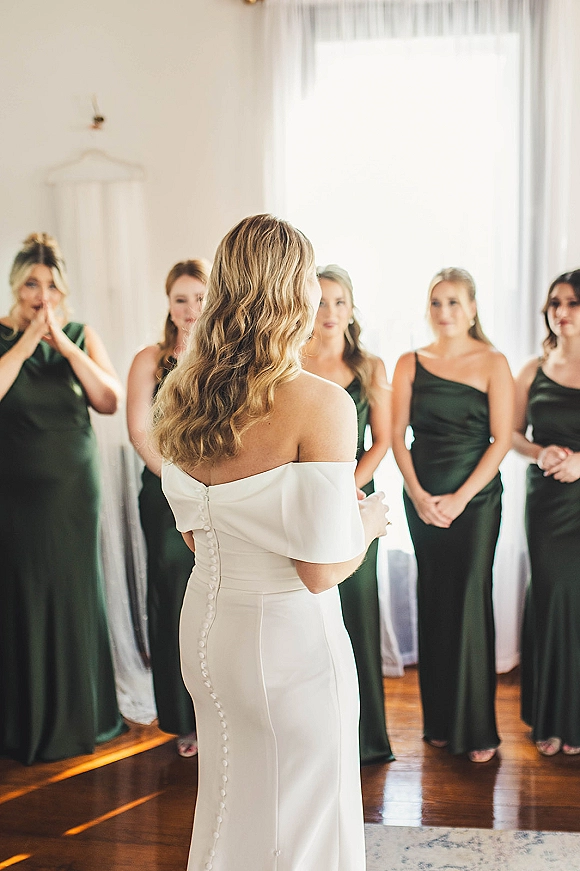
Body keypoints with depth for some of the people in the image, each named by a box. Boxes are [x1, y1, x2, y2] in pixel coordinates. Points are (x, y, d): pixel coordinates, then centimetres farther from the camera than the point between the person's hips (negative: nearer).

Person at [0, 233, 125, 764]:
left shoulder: (82, 337, 5)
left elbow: (110, 402, -7)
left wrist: (65, 346, -15)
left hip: (75, 487, 2)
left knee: (77, 595, 8)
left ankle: (81, 716, 24)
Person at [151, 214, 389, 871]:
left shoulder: (181, 397, -1)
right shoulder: (321, 404, -21)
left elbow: (194, 533, 9)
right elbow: (322, 569, -21)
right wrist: (370, 518, -1)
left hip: (205, 624, 7)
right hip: (289, 634, -6)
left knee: (226, 806, 26)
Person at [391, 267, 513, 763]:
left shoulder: (493, 363, -1)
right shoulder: (410, 364, 6)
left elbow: (502, 439, -5)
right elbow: (397, 435, 4)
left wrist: (459, 498, -12)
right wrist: (419, 494, -8)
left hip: (476, 497, -2)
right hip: (422, 498, 2)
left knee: (470, 601, -3)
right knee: (433, 603, 8)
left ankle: (477, 727, 9)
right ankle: (439, 721, 20)